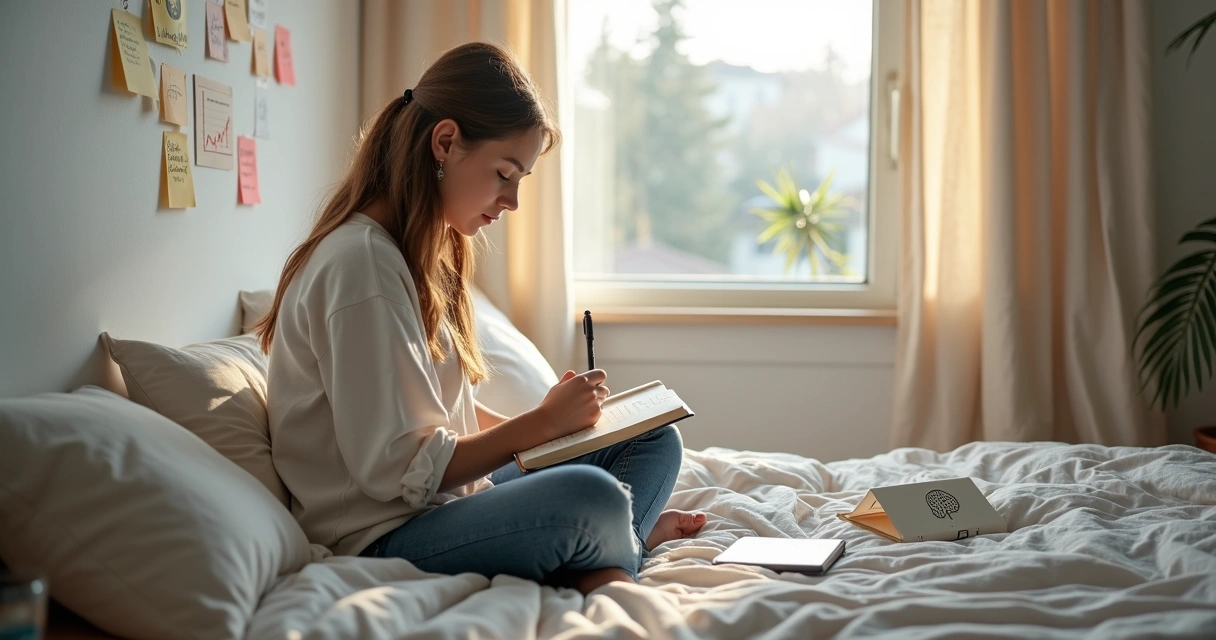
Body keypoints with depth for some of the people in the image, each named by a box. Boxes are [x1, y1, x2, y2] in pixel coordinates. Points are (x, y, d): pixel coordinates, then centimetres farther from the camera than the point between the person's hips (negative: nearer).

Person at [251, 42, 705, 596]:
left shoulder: (427, 250, 12)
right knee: (590, 497, -33)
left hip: (450, 493, 10)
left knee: (655, 441, 8)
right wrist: (543, 423, -16)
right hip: (383, 539, -10)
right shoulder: (362, 263, -19)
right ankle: (629, 540, -1)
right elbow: (399, 470, -21)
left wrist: (552, 419, 3)